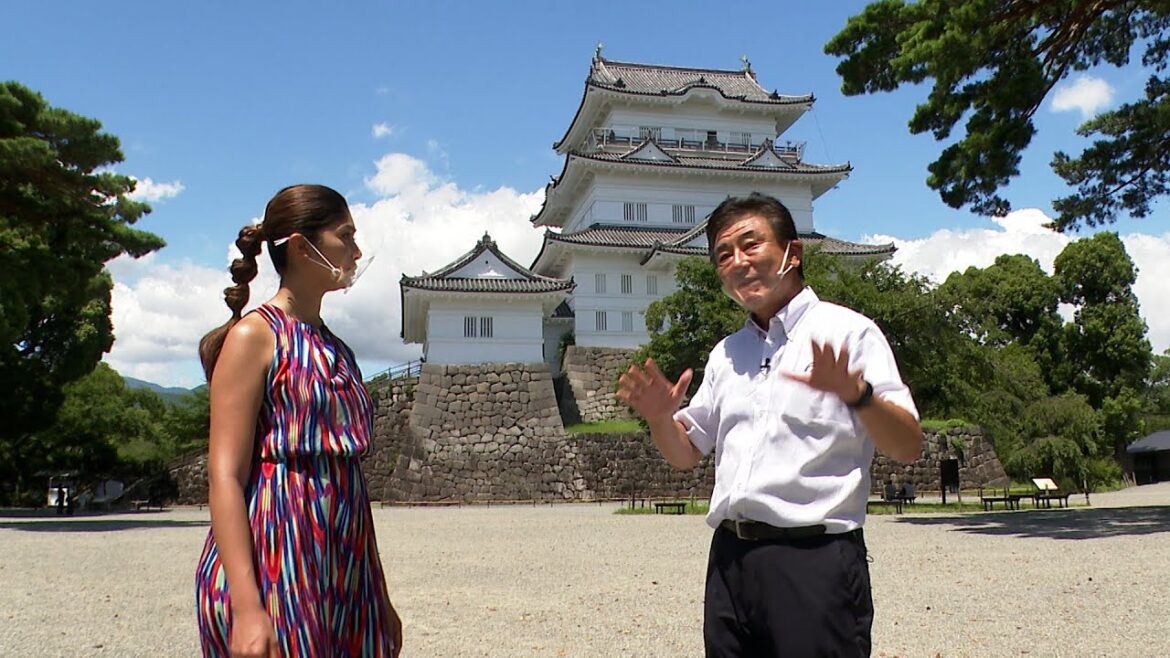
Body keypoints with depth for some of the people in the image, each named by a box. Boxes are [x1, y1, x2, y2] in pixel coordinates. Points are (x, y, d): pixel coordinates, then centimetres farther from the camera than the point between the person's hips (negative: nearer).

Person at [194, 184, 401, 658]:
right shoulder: (255, 335, -6)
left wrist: (379, 599, 19)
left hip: (343, 577, 7)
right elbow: (224, 476, -13)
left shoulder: (335, 351, 15)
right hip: (271, 569, -7)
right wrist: (246, 606, -22)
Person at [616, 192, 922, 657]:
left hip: (814, 559, -6)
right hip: (729, 559, 6)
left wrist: (857, 395, -28)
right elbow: (686, 453, 21)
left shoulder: (846, 331, -2)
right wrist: (660, 417, 1)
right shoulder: (726, 354, 16)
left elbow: (908, 447, -9)